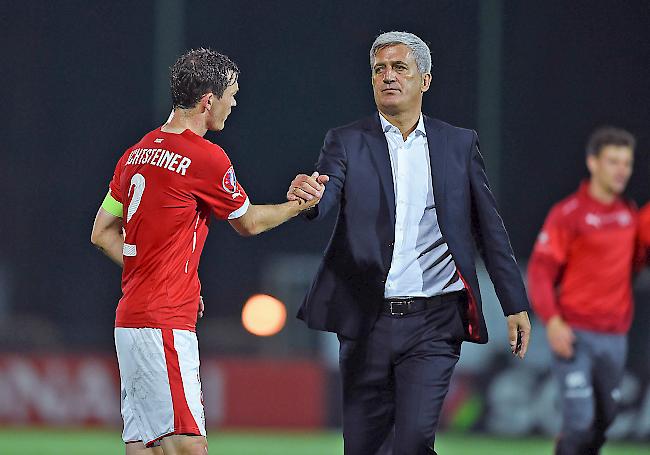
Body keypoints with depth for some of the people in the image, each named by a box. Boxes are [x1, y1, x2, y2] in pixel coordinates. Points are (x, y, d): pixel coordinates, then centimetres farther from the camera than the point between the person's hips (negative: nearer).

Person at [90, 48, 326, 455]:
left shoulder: (138, 154, 13)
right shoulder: (206, 157, -10)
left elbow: (102, 233, 19)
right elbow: (249, 223, 6)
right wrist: (300, 205, 21)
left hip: (131, 319, 9)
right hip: (165, 325, -9)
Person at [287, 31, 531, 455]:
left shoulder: (460, 144, 9)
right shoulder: (347, 142, 6)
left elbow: (490, 228, 10)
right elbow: (325, 197, -12)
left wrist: (516, 305, 7)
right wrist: (306, 196, -37)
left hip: (434, 323, -1)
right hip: (368, 321, 1)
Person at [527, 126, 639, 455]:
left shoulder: (629, 213, 11)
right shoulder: (568, 214, -7)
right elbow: (540, 271, -9)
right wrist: (552, 322, -21)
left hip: (615, 338, 6)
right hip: (576, 336, -6)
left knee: (604, 421, 10)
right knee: (580, 422, -12)